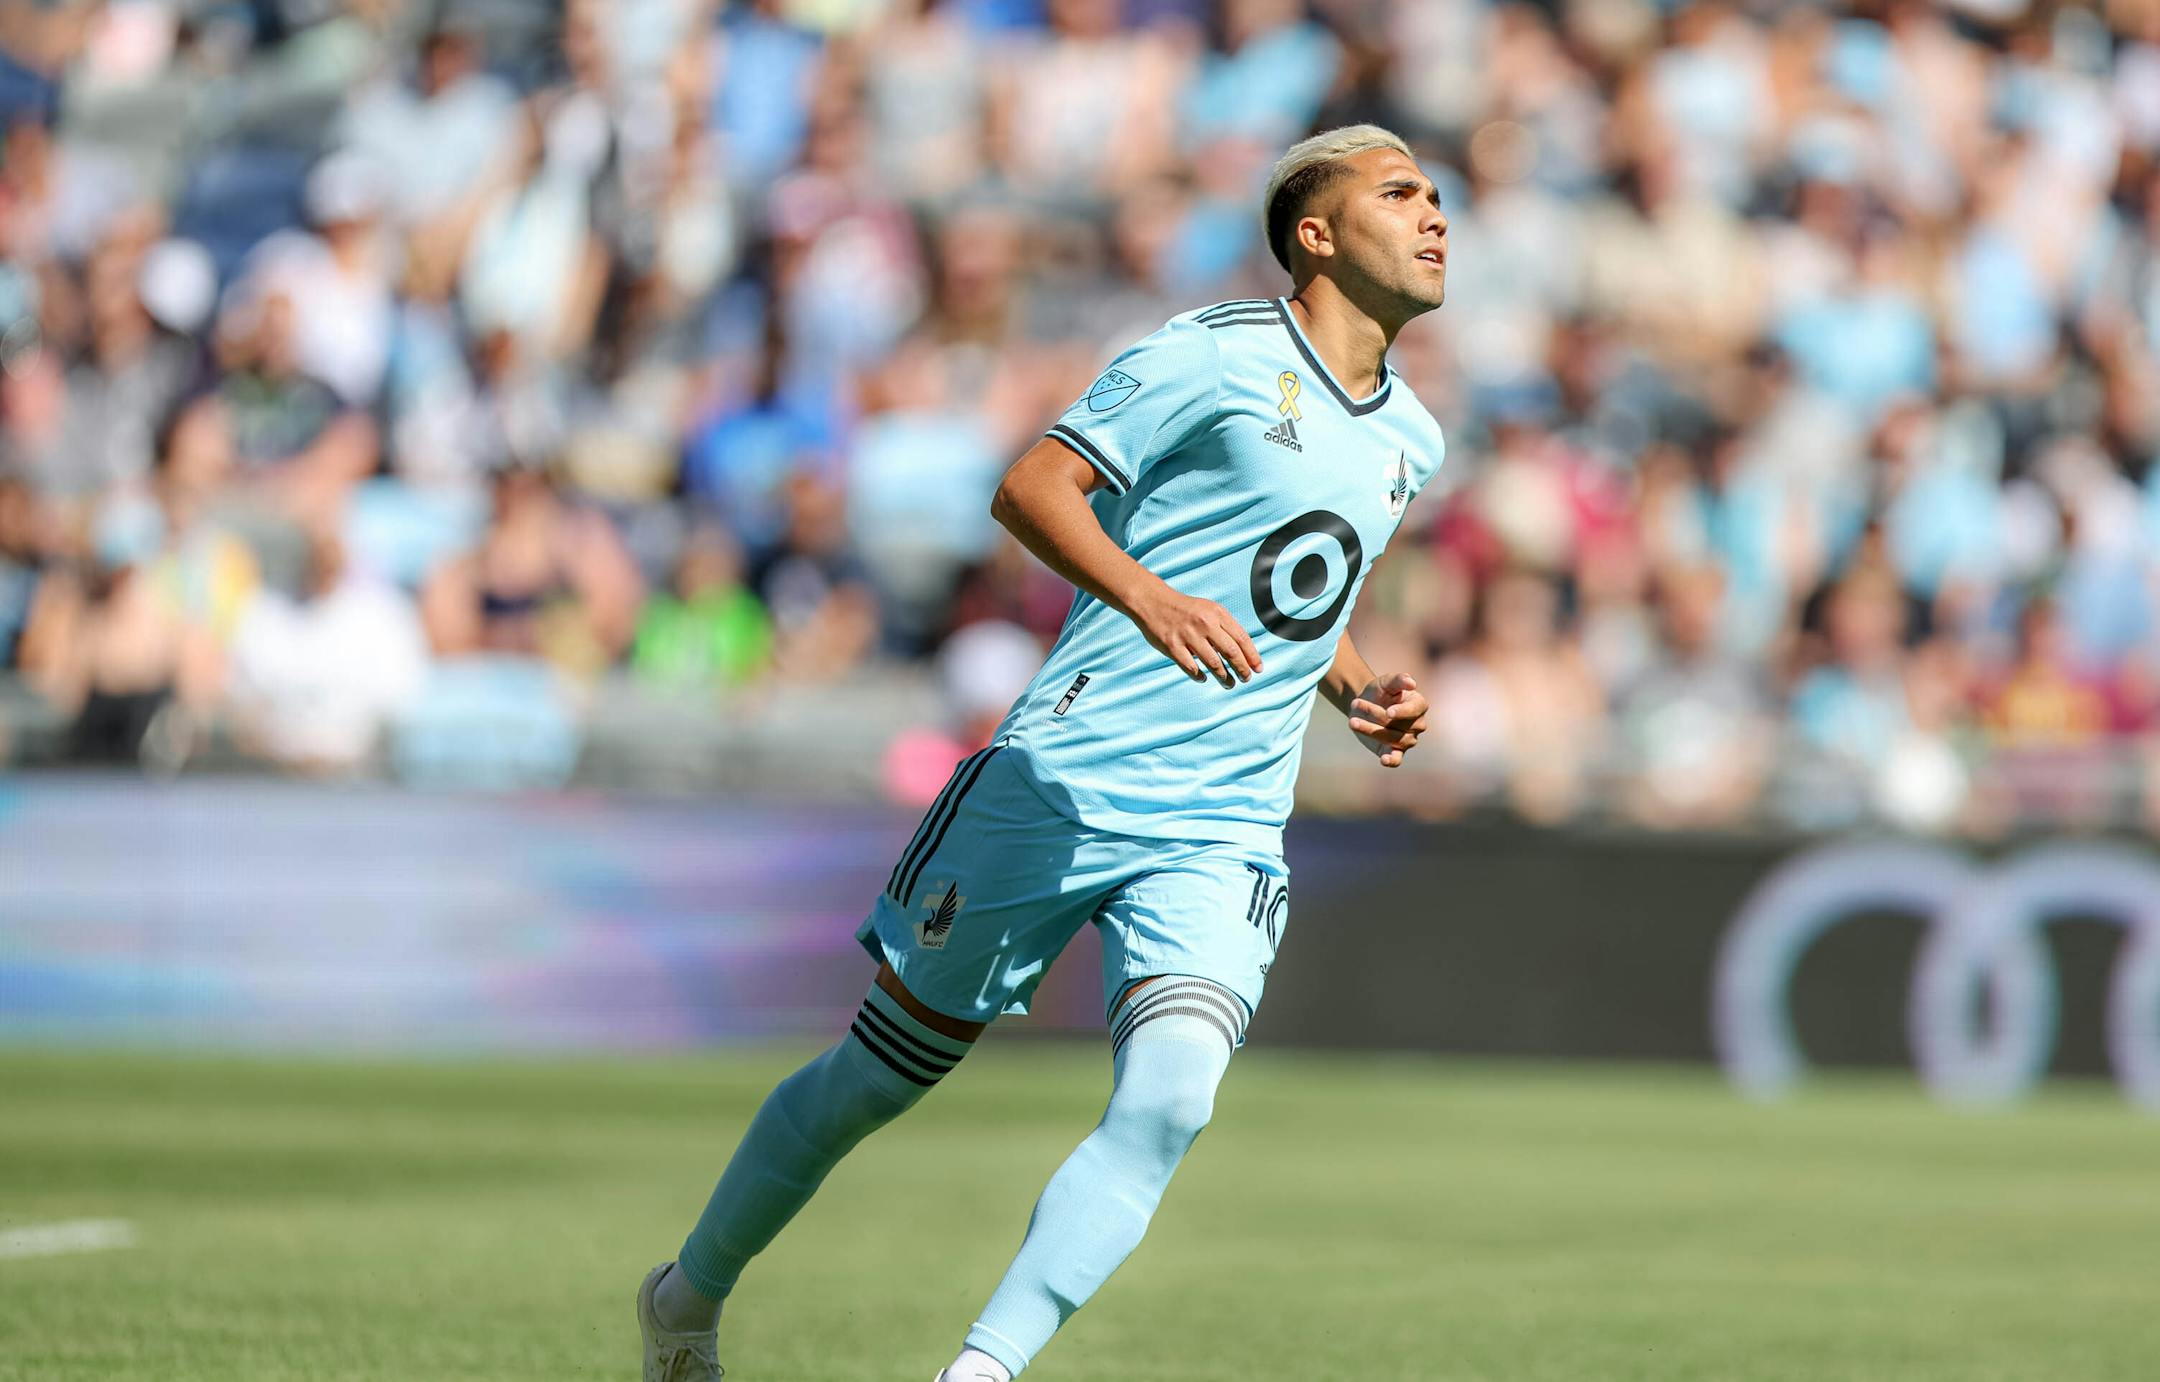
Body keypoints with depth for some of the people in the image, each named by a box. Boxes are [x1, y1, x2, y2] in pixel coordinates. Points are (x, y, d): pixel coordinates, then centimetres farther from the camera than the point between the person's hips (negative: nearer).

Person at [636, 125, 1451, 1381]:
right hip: (1063, 789, -4)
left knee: (1168, 1100, -22)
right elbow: (1031, 487, -13)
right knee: (884, 1072, 8)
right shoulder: (1215, 357, -6)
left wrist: (1359, 692, 14)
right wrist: (1146, 595, -29)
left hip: (1222, 838, 5)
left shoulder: (1412, 441, 15)